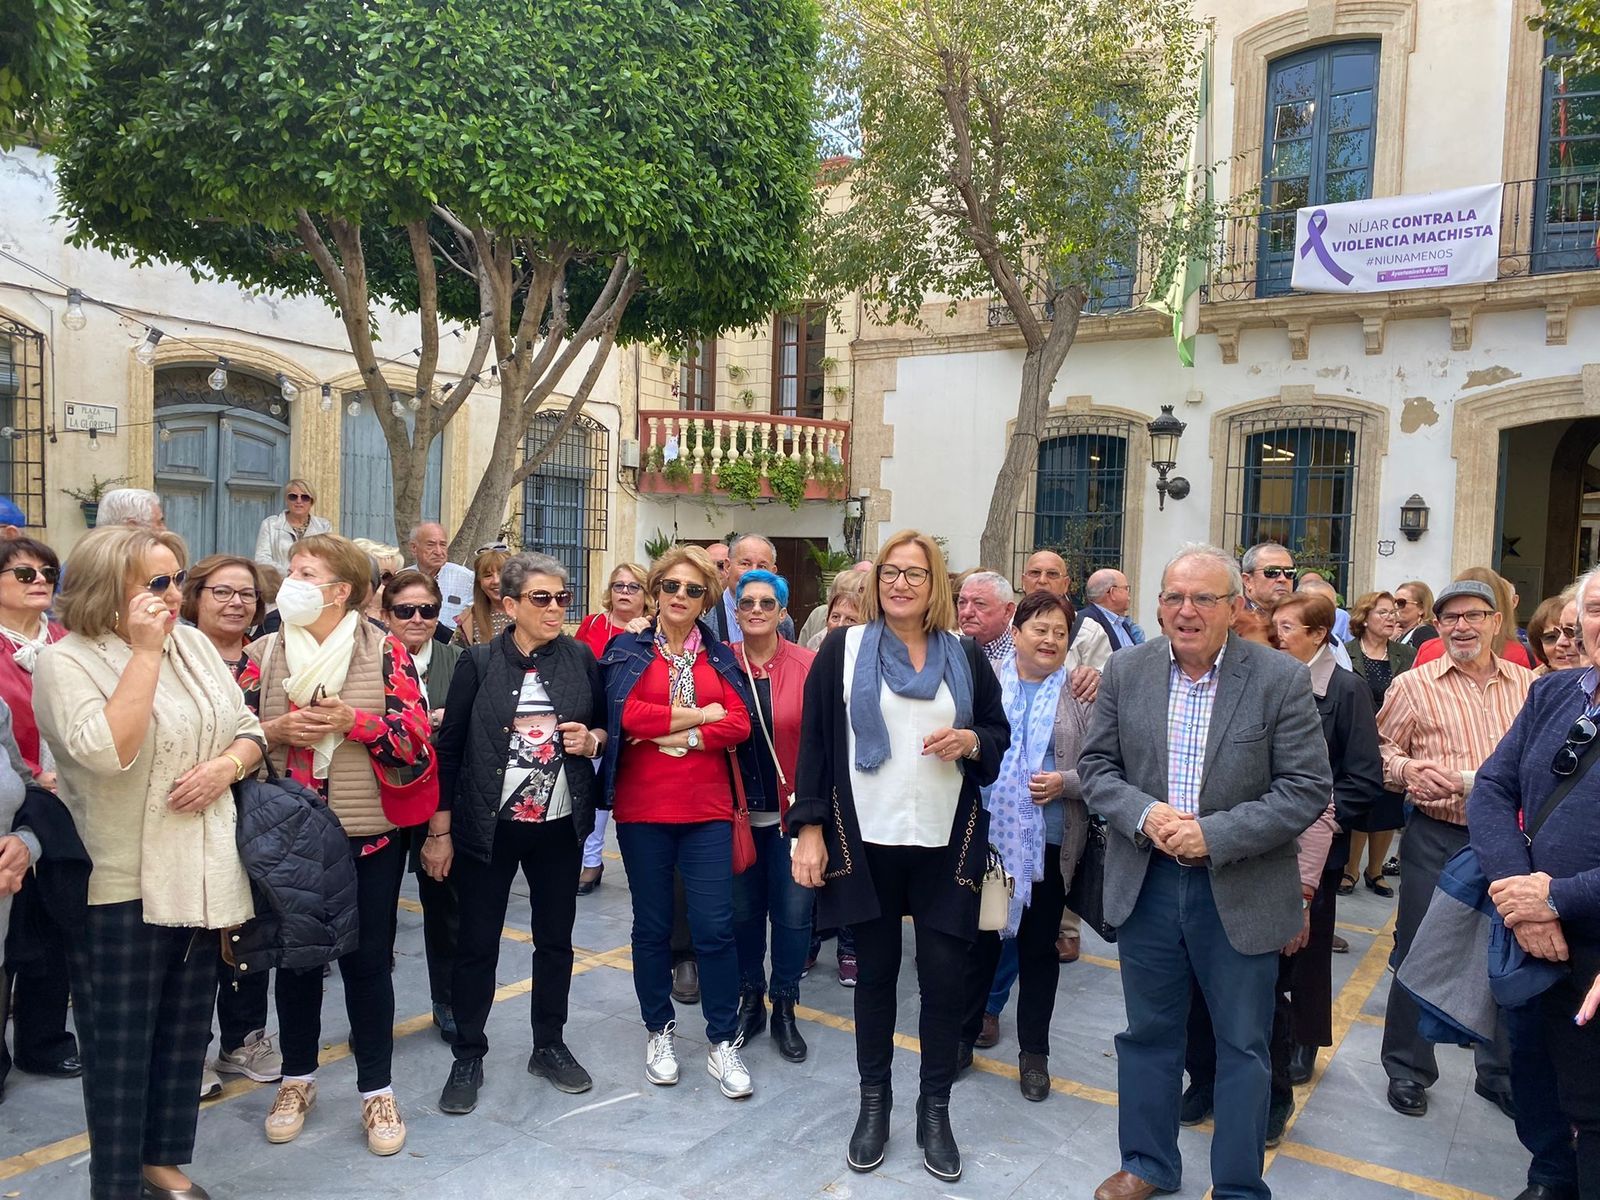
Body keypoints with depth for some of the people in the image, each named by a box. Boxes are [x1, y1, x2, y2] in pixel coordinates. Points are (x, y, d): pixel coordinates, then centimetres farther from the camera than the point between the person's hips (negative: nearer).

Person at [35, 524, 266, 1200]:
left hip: (203, 879, 6)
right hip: (120, 888, -6)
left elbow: (249, 731, 10)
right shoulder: (65, 662, -12)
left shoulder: (194, 644, 6)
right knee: (121, 1045, 7)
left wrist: (227, 765, -11)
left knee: (185, 1034, 17)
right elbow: (109, 753, -28)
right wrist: (144, 653, -24)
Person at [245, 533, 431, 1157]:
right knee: (295, 955, 16)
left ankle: (377, 1088, 23)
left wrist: (354, 720, -20)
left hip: (368, 834, -2)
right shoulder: (264, 652, 3)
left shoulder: (384, 650, -4)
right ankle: (297, 1077, 36)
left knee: (367, 960, 7)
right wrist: (275, 730, -15)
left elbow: (418, 732, -9)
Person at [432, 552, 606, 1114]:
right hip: (488, 827, -2)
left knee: (555, 938, 13)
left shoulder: (581, 659, 0)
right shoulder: (479, 663, -6)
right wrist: (439, 832, -5)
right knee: (477, 945, 5)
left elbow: (606, 725, 13)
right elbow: (449, 749, -4)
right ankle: (468, 1056, 23)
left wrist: (593, 739, -11)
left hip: (560, 825, 3)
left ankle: (549, 1046, 30)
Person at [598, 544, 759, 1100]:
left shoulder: (721, 656, 8)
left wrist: (673, 737, -13)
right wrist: (700, 715, -10)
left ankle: (723, 1043, 14)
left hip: (707, 809, 1)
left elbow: (739, 724, -5)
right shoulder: (627, 650, 3)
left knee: (714, 927, 0)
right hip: (641, 809, -1)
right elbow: (625, 713, -14)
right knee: (652, 925, 10)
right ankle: (660, 1032, 27)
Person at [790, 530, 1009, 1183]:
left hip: (946, 843, 1)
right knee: (875, 974, 10)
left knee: (943, 978, 4)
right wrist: (810, 828, -7)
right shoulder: (842, 649, 0)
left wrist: (971, 741, -9)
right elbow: (814, 742, -1)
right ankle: (874, 1103, 29)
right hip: (866, 840, -1)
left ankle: (935, 1109, 24)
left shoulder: (966, 655, 6)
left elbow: (999, 732, 14)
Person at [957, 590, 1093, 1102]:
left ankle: (1033, 1053, 29)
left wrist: (1064, 783, -16)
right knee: (979, 939, 12)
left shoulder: (1081, 694, 0)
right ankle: (962, 1036, 30)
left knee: (1038, 948, 13)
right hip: (984, 834, 0)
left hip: (1048, 843, 0)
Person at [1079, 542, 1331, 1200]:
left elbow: (1308, 788, -11)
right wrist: (1145, 814, -17)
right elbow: (1096, 766, 2)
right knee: (1148, 1033, 17)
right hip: (1146, 882, 3)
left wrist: (1214, 835, -20)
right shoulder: (1126, 671, -2)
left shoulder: (1281, 678, -10)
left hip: (1240, 891, -2)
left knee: (1244, 1046, 12)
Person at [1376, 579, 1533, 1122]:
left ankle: (1500, 1073, 33)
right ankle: (1408, 1069, 24)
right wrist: (1408, 770, -22)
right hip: (1436, 838, -3)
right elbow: (1378, 752, -3)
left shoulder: (1528, 684, 4)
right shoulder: (1413, 685, -4)